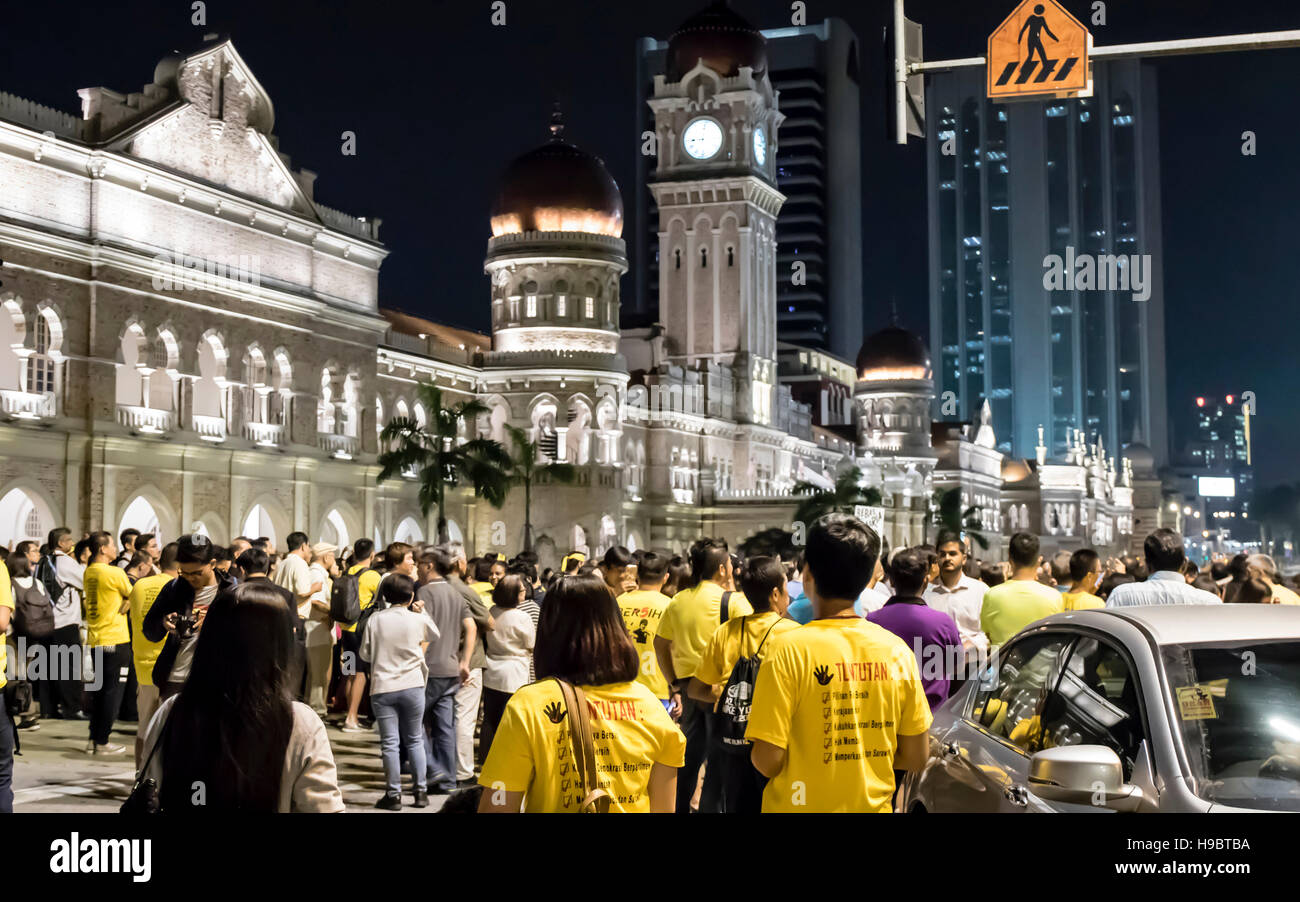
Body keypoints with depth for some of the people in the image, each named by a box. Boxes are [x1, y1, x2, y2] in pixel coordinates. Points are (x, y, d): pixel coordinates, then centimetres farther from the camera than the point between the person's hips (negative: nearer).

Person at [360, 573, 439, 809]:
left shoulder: (375, 619, -5)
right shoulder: (419, 620, -6)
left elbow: (365, 654, 3)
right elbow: (435, 637, 14)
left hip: (382, 688, 0)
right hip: (412, 686, 0)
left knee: (390, 743, 4)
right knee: (415, 740, 13)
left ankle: (393, 795, 6)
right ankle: (420, 792, 15)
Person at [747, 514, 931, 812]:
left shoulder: (789, 650, -17)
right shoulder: (897, 650, -6)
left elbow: (767, 760, -18)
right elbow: (916, 757, 0)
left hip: (803, 804, -3)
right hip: (873, 805, 3)